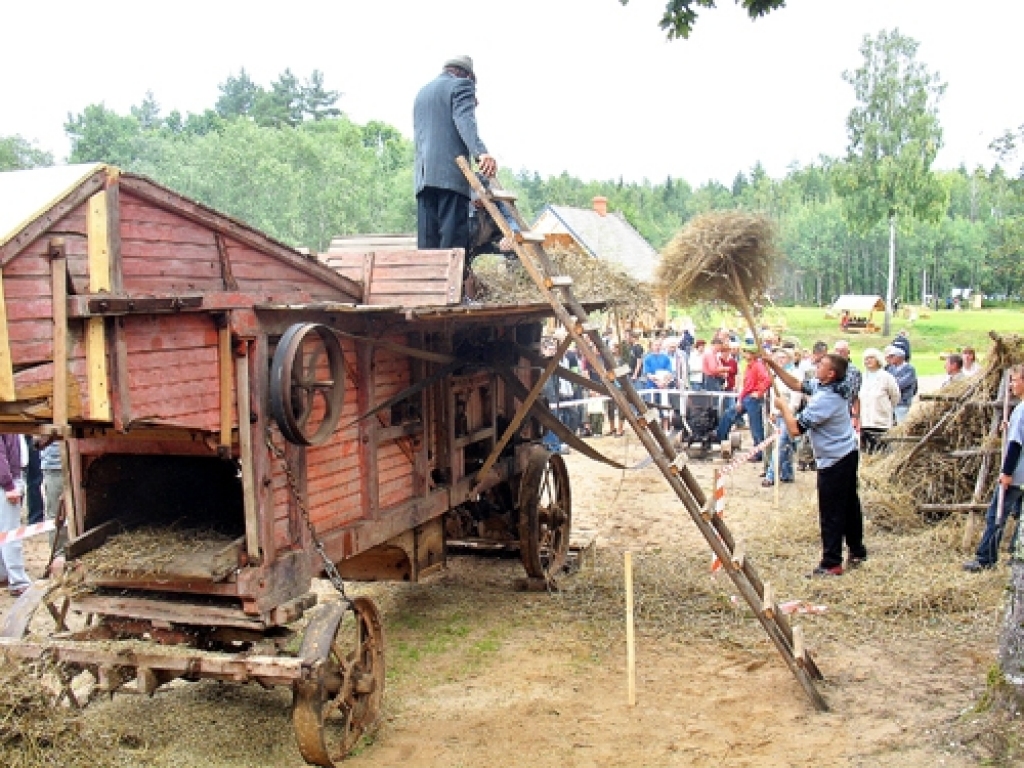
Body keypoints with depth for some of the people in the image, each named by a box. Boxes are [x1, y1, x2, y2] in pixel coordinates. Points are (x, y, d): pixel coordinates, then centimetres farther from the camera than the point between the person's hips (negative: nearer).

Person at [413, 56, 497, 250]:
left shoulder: (422, 92, 27)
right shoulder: (461, 85, 4)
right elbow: (465, 121, -14)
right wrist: (481, 152, -29)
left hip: (423, 176, 7)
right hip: (451, 174, -7)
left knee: (427, 241, 2)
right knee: (454, 239, -11)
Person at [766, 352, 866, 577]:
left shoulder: (825, 399, -27)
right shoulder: (821, 386, 1)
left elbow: (795, 428, -26)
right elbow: (796, 384, 14)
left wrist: (783, 406, -9)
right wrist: (773, 365, 6)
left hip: (834, 460, -10)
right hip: (848, 454, 10)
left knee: (831, 513, -3)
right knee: (849, 505, 20)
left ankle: (831, 564, 3)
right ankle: (857, 551, 33)